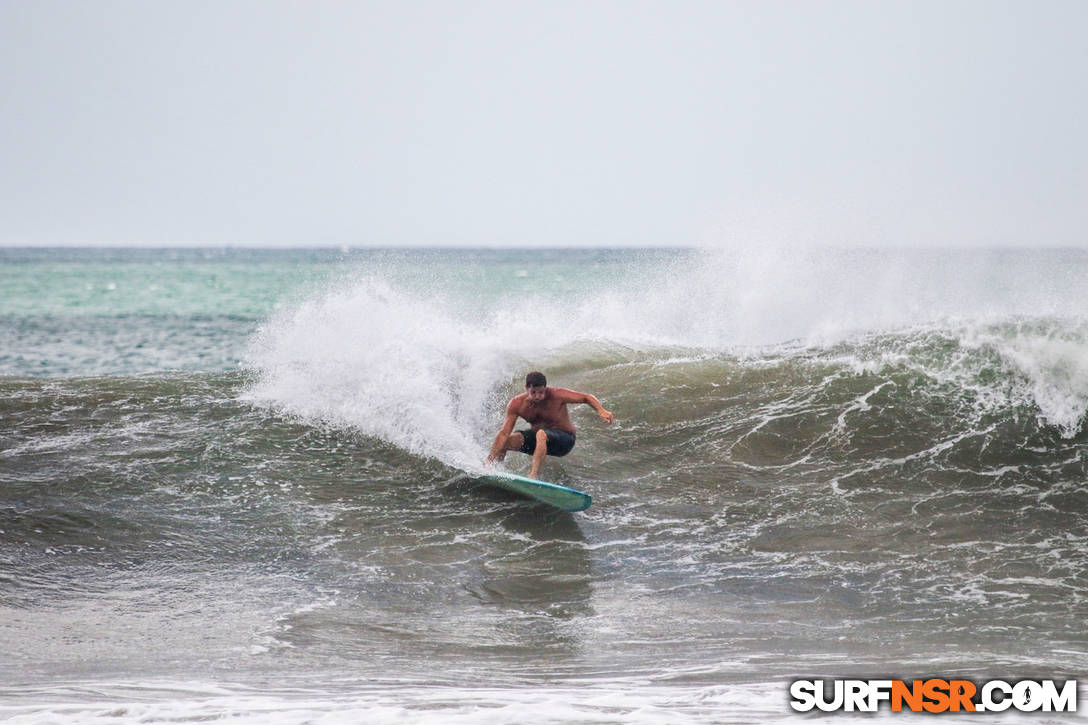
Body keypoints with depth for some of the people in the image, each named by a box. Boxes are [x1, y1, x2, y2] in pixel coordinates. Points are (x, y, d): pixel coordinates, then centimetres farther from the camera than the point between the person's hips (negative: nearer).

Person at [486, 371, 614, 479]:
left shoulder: (556, 395, -20)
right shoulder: (516, 405, -13)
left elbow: (587, 398, -12)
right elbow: (504, 434, -13)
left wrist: (601, 411, -31)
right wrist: (490, 460, -19)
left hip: (564, 440, -4)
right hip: (537, 439, 4)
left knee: (541, 434, -38)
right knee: (504, 441, -19)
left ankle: (533, 474, -45)